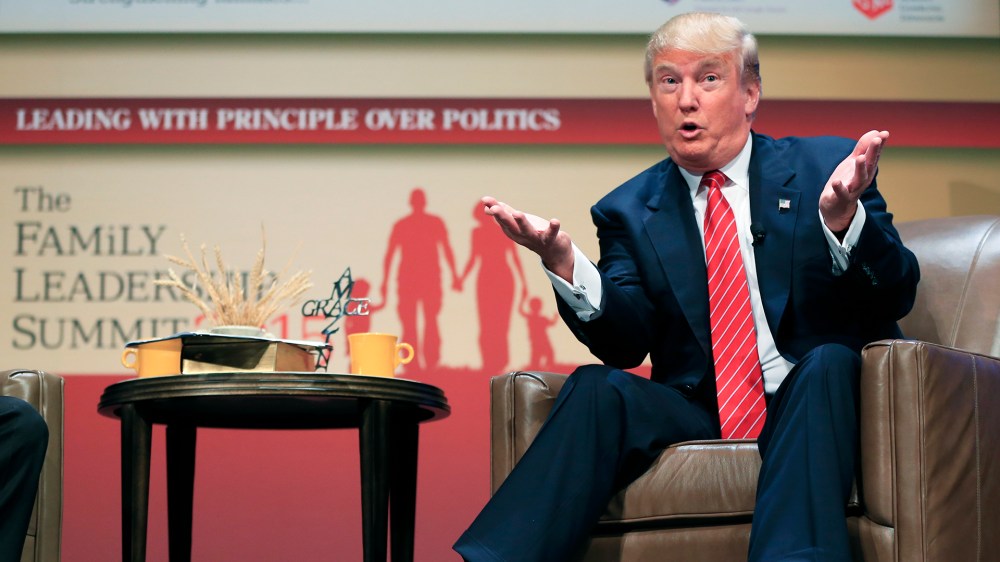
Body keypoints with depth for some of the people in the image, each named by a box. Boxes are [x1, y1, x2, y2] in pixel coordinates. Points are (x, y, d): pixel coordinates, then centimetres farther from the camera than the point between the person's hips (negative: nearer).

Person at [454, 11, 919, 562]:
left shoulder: (825, 166, 5)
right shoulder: (629, 210, 10)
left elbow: (895, 298, -5)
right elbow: (627, 343, -2)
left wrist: (843, 218, -26)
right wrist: (562, 260, -21)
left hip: (811, 400, -1)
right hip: (696, 413, 1)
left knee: (826, 361, -32)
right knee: (596, 390, -24)